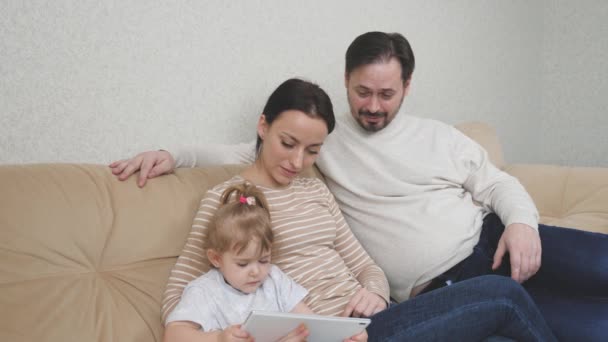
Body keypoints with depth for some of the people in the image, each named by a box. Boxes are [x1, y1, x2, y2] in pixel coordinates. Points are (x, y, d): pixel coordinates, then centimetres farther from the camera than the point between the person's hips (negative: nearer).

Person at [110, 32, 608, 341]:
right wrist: (174, 155, -5)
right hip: (444, 285, -4)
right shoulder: (325, 141, 6)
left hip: (492, 241, 4)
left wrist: (522, 221, -10)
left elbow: (499, 185, 12)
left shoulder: (438, 137, 12)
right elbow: (250, 152, 6)